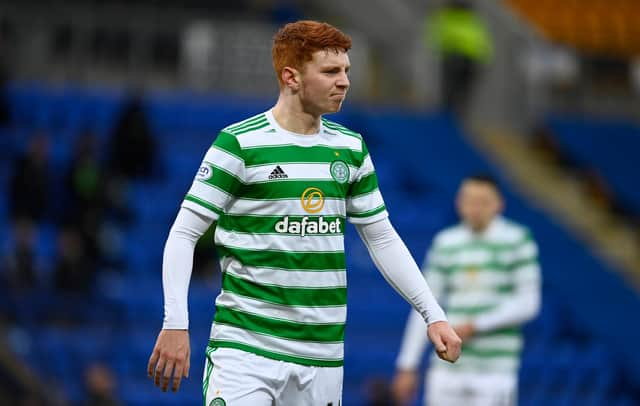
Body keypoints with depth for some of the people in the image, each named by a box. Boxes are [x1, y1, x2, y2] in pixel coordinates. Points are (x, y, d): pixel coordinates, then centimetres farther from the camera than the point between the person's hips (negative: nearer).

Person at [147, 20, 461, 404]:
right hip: (245, 344, -5)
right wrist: (175, 324, -14)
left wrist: (433, 314, 10)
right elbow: (184, 234, -6)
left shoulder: (352, 148, 11)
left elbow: (382, 237, 17)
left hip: (323, 352, 5)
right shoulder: (239, 144, -7)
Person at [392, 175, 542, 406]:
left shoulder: (517, 240, -2)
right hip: (447, 368, 3)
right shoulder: (445, 243, 8)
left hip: (495, 370, -3)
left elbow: (528, 303, -7)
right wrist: (407, 367, 6)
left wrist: (474, 326, -13)